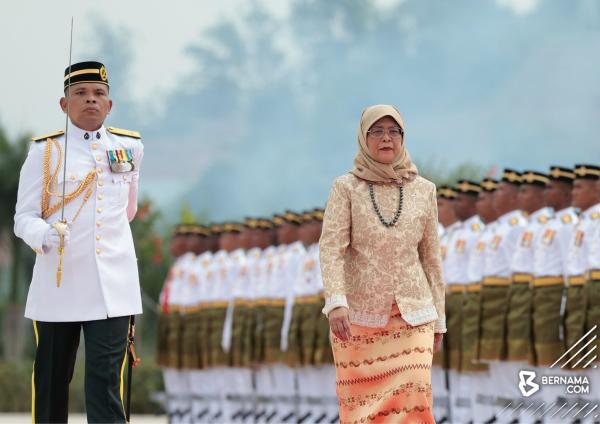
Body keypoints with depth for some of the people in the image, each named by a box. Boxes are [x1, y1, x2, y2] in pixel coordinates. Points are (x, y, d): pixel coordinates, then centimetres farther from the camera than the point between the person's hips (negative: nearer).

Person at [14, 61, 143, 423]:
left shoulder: (130, 146, 7)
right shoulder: (45, 151, -1)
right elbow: (24, 217, -5)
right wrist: (47, 236, -25)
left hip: (112, 286, 1)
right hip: (59, 282, -1)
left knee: (106, 380, -8)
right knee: (52, 380, 8)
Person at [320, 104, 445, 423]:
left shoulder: (423, 190, 7)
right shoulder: (346, 187, 1)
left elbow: (430, 256, 12)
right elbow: (331, 247, -10)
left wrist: (438, 319, 11)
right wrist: (336, 302, -25)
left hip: (411, 315, 1)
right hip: (359, 314, -1)